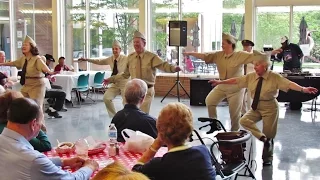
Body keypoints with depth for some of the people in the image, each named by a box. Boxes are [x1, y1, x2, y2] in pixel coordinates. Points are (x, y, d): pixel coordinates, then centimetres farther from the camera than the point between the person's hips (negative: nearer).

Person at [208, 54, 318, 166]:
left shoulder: (275, 77, -11)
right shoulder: (250, 77, 0)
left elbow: (289, 84, -20)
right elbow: (236, 80, 3)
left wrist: (303, 89, -35)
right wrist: (220, 82, -1)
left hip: (270, 107, -4)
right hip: (256, 107, 4)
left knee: (269, 135, 4)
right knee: (244, 121, -20)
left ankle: (267, 158, 25)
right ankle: (262, 138, -12)